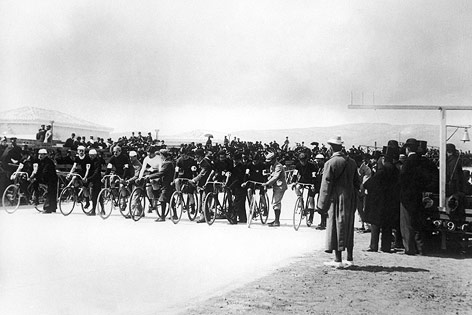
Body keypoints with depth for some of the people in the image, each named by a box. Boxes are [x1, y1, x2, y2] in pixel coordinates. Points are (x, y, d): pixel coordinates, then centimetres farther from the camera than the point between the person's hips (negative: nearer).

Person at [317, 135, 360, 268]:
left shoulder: (330, 163, -12)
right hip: (350, 199, 6)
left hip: (337, 199, -6)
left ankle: (338, 260, 1)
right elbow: (356, 183, 13)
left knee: (336, 227, 0)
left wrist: (323, 205, -6)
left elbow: (326, 185, -11)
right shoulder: (351, 162, 8)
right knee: (348, 227, 13)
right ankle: (350, 258, 18)